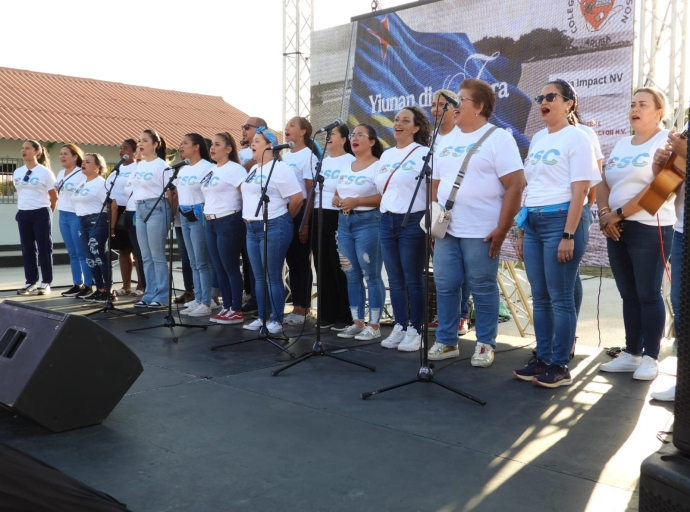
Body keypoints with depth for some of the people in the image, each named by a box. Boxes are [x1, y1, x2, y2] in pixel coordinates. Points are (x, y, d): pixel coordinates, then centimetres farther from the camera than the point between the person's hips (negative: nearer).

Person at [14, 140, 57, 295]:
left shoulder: (45, 172, -6)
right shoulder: (17, 173, 9)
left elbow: (54, 196, -2)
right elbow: (21, 193, 19)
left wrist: (48, 212, 4)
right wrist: (23, 208, 14)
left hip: (41, 214, -5)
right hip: (23, 214, 5)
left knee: (44, 248, 0)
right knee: (27, 249, 7)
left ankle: (46, 283, 6)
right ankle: (31, 281, 15)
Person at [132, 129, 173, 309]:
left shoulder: (161, 165, -8)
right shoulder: (139, 165, 14)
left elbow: (169, 192, -8)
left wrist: (172, 214, -5)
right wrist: (139, 207, 17)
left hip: (156, 208, -8)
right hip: (140, 209, 8)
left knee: (157, 256, -4)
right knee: (146, 256, 9)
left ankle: (161, 297, 3)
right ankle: (150, 295, 16)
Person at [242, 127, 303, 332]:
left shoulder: (279, 168, -11)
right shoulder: (253, 169, 16)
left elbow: (298, 198, -16)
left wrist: (285, 218, -3)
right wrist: (249, 218, 16)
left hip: (273, 228, -9)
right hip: (252, 228, 9)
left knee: (273, 277, -4)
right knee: (259, 277, 12)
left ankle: (277, 321, 4)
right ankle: (262, 318, 20)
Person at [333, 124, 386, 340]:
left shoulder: (378, 166, -7)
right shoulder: (345, 167, 17)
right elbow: (338, 192, 25)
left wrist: (357, 201, -21)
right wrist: (336, 199, 2)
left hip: (368, 222, -7)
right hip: (344, 222, 8)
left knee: (371, 275, -4)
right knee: (352, 276, 9)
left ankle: (374, 325, 4)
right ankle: (357, 322, 17)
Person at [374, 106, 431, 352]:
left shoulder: (424, 153, -6)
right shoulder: (386, 155, 15)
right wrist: (389, 208, 10)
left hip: (412, 221, -6)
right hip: (387, 221, 7)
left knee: (413, 280, -2)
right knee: (395, 279, 9)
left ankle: (415, 330, 7)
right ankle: (400, 326, 18)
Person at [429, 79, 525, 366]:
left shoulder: (498, 138, -5)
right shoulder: (446, 140, 15)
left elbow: (516, 186, -11)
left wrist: (502, 230, -15)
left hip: (481, 232, -6)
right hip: (446, 230, 6)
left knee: (483, 288, 3)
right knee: (445, 286, 8)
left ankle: (486, 344, 17)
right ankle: (446, 341, 21)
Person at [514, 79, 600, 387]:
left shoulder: (576, 138, -4)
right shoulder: (537, 141, 17)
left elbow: (579, 191, -11)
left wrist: (569, 235, -17)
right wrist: (521, 230, 14)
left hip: (560, 220, -7)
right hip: (532, 222, 7)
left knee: (560, 298, -3)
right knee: (539, 297, 10)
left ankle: (560, 366, 6)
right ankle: (542, 359, 18)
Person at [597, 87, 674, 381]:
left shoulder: (667, 141, -4)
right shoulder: (621, 145, 16)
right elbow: (604, 183, 12)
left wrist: (618, 213, -13)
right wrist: (605, 214, -7)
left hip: (650, 229, -6)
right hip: (617, 230, 6)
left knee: (648, 294, -1)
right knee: (629, 295, 10)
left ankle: (650, 358, 8)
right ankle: (631, 354, 17)